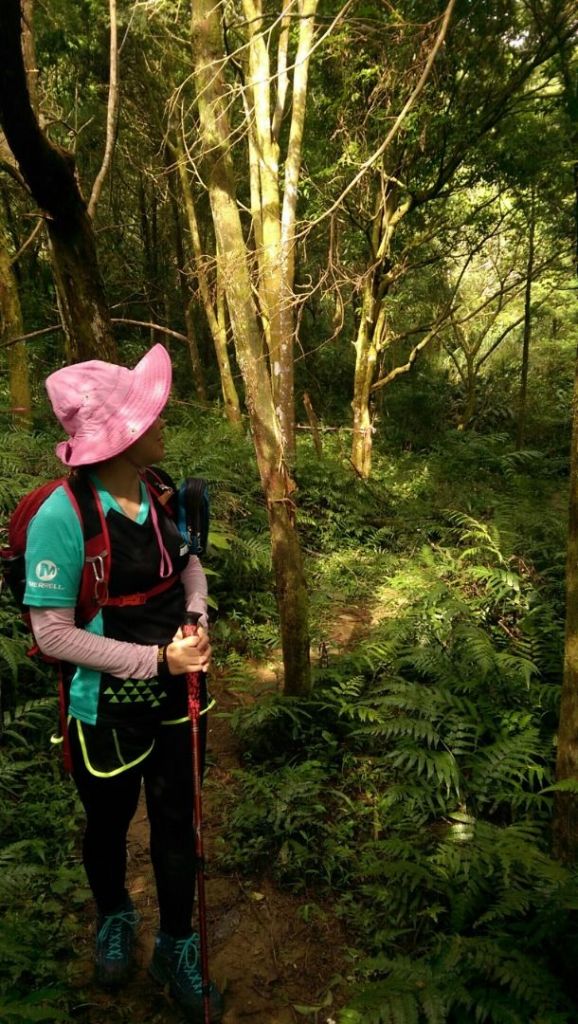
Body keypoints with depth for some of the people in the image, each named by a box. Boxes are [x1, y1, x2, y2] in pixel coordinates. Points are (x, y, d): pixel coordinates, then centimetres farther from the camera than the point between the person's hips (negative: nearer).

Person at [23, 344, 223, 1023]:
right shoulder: (63, 517, -26)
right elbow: (53, 633, -21)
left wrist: (197, 621, -11)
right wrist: (157, 658, -23)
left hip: (175, 697, 4)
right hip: (108, 712, -4)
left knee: (176, 824, 18)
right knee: (110, 826, 23)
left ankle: (176, 948, 43)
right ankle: (113, 917, 55)